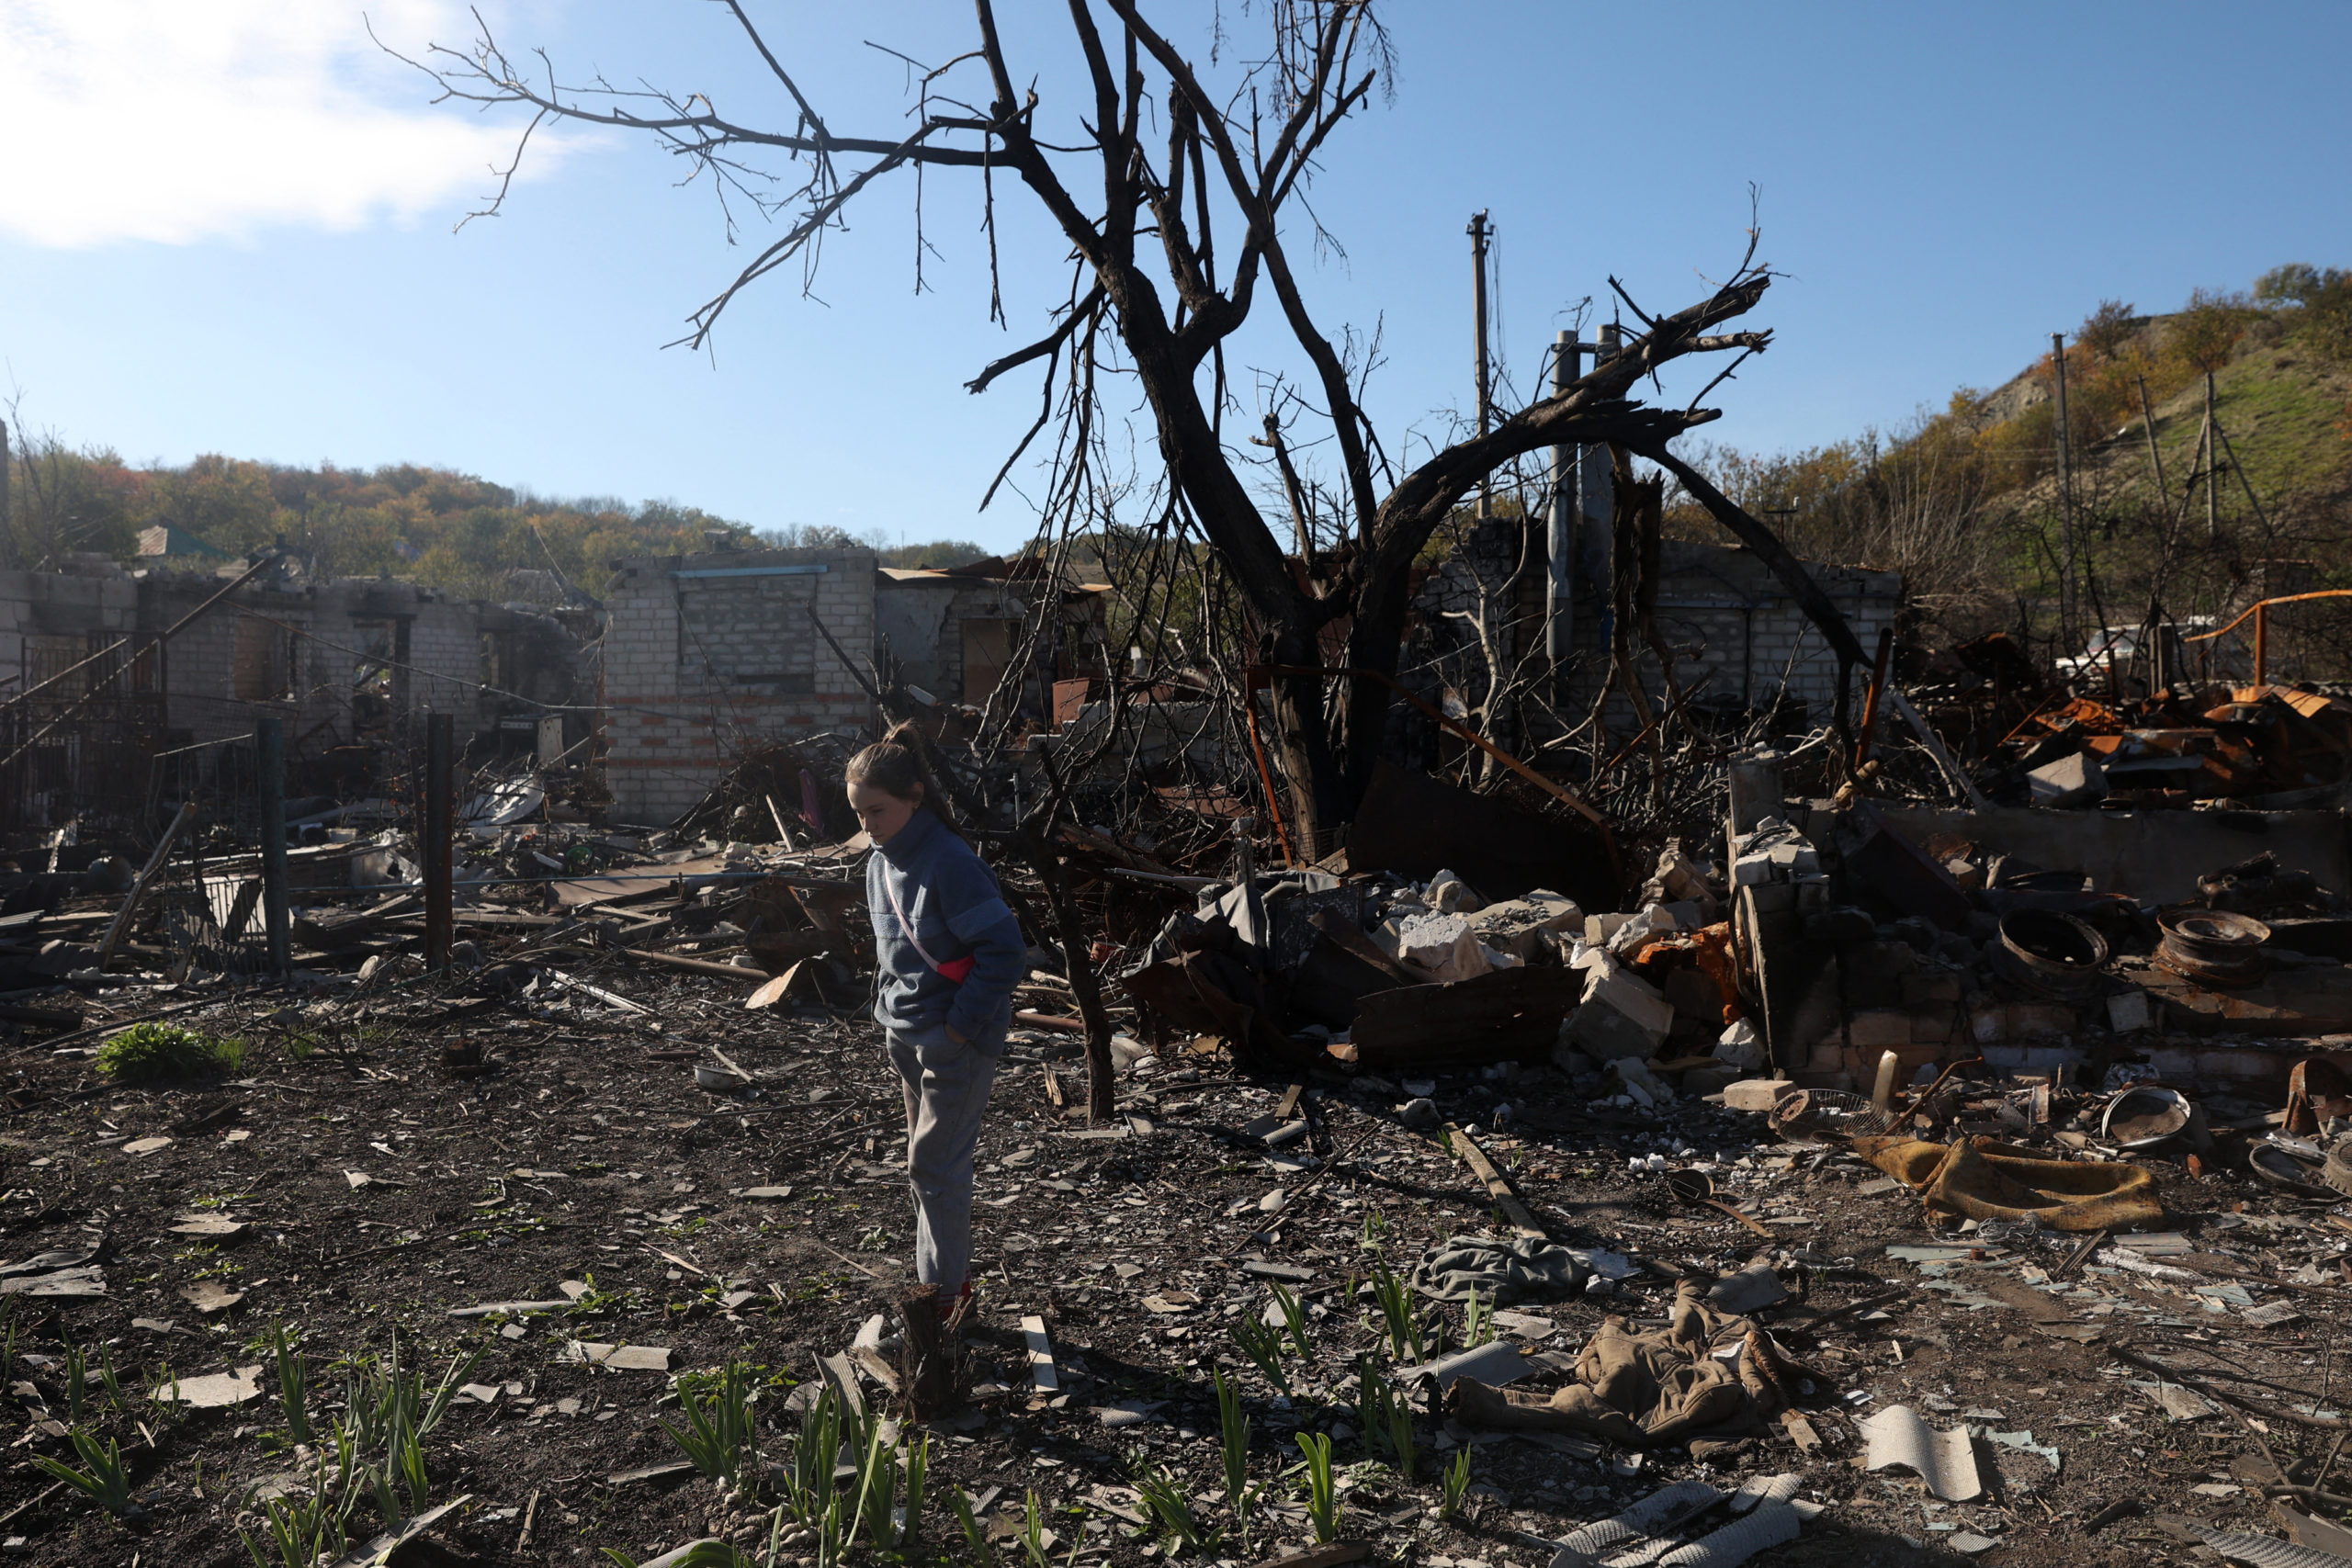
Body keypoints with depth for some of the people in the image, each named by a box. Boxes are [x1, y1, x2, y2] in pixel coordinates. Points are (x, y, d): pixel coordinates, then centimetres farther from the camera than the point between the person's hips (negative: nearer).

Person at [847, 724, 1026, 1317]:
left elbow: (1005, 951, -24)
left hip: (957, 1042, -9)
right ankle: (951, 1273, 33)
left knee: (935, 1166, -3)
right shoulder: (881, 864, 5)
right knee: (928, 1162, 18)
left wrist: (961, 1024, -19)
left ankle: (943, 1291, 11)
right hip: (907, 1036, 9)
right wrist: (890, 1006, 9)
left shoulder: (951, 863, -23)